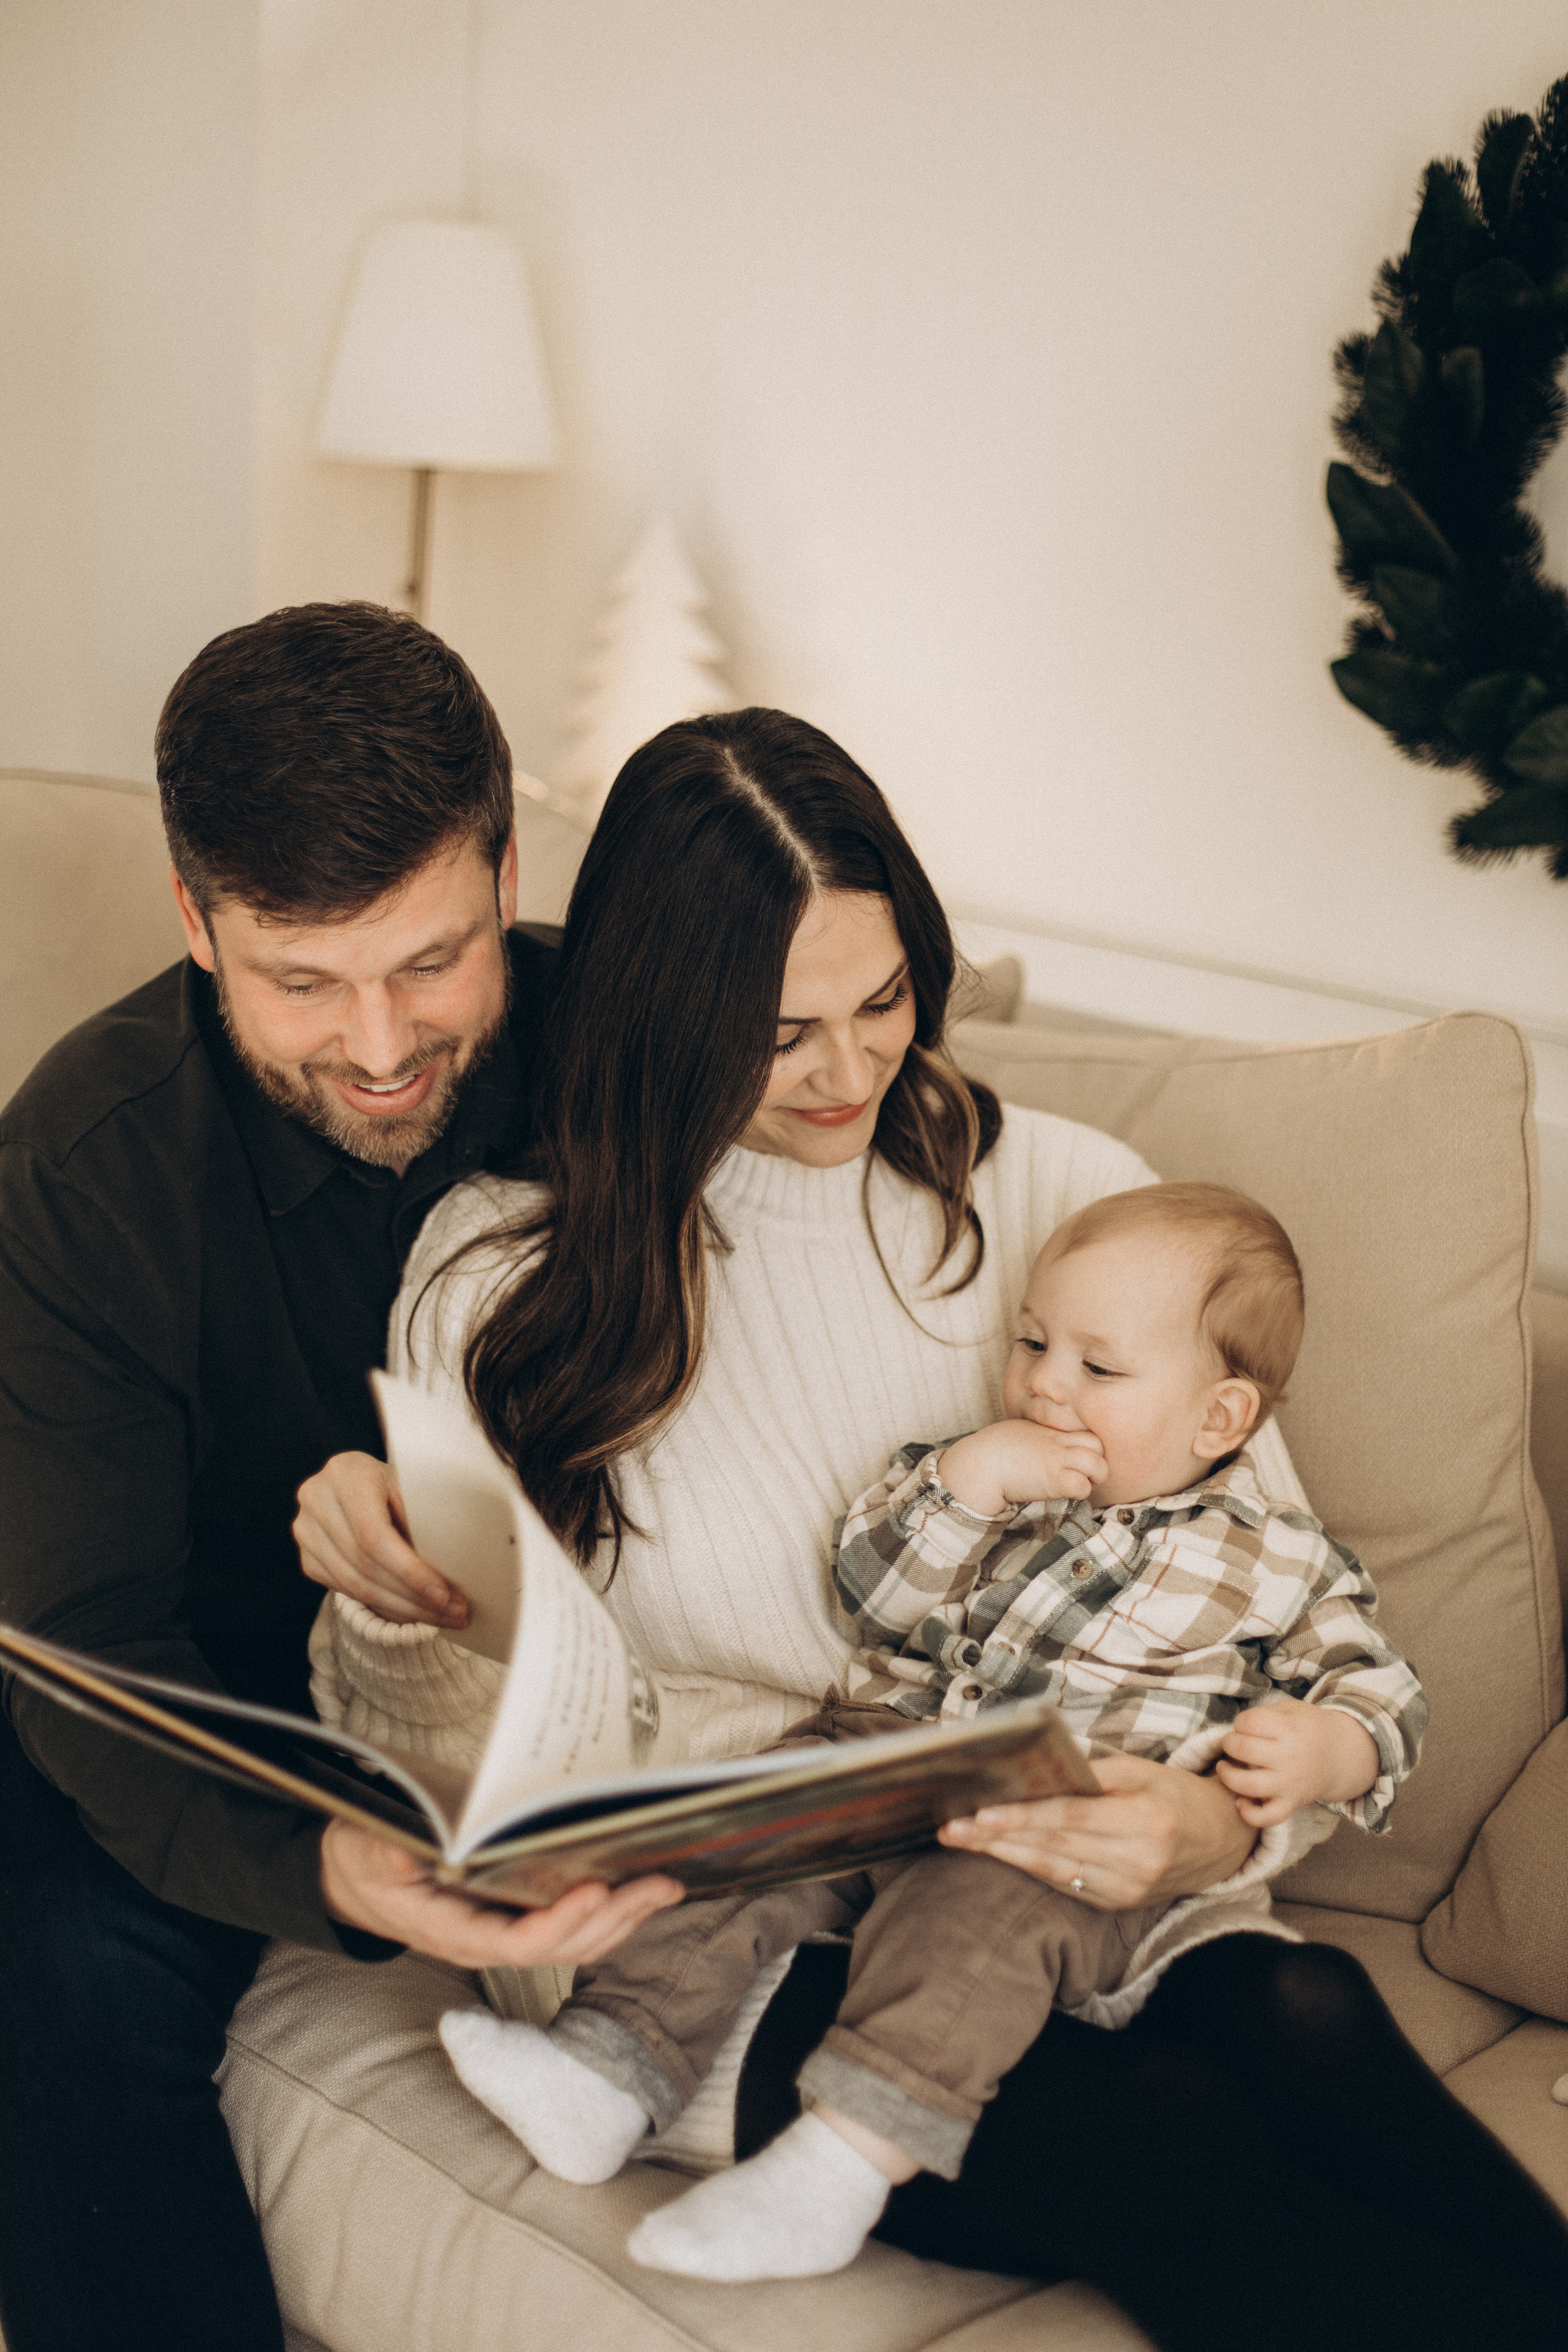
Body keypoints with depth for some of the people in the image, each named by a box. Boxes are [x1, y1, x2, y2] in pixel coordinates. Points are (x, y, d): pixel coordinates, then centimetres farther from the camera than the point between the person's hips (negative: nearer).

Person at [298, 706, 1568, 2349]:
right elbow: (433, 1745, 7)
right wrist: (390, 1608, -18)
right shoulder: (506, 1271, 4)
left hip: (1074, 1896, 2)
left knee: (1302, 2022, -33)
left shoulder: (1067, 1198, 7)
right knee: (1171, 2149, -31)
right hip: (729, 1935, -2)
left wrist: (1224, 1826, -19)